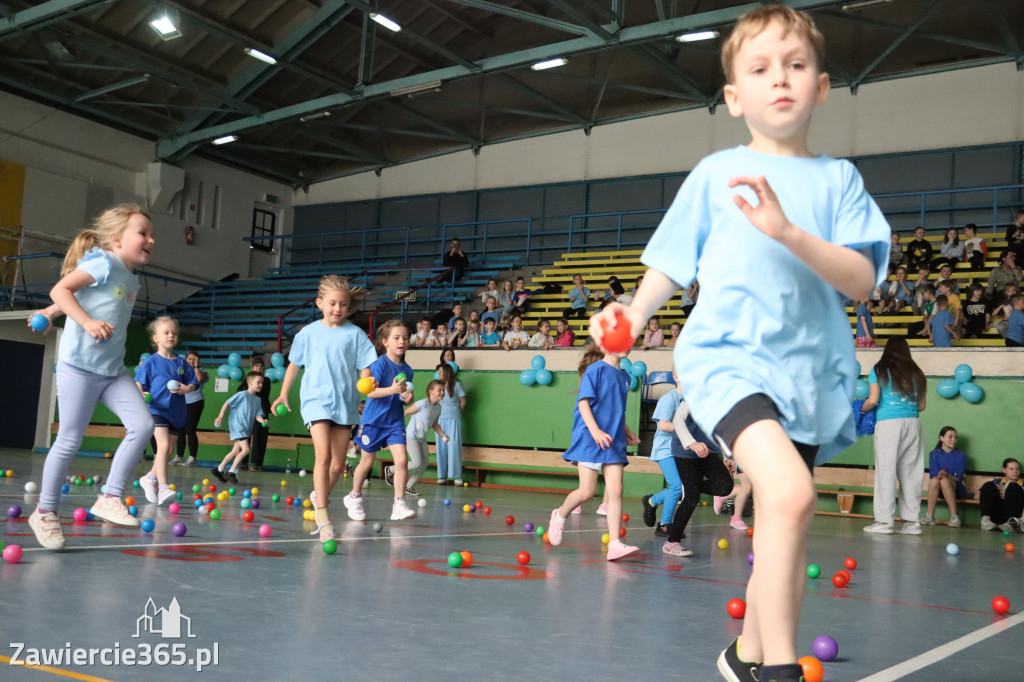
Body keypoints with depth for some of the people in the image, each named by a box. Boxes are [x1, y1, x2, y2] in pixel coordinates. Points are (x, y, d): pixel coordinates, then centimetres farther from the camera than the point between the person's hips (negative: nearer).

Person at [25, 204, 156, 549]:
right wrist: (87, 322, -27)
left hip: (113, 370, 8)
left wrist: (50, 312, 14)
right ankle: (45, 512, 17)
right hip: (79, 366, -7)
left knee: (142, 424, -9)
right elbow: (60, 290, -16)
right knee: (69, 441, -1)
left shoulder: (132, 279, 15)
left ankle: (110, 499, -1)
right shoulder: (104, 262, -9)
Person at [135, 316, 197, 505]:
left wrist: (186, 389, -8)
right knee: (164, 445, -19)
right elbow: (138, 383, -3)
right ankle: (162, 487, -20)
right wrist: (141, 394, -23)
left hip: (176, 412, 5)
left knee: (168, 450, 12)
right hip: (157, 410, -5)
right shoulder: (150, 362, -1)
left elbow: (193, 384, 13)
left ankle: (150, 478, 32)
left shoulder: (181, 363, 9)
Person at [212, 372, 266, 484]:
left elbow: (257, 415, 7)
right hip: (237, 425, -8)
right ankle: (231, 472, -9)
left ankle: (218, 470, 28)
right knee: (245, 449, -18)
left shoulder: (258, 400, 11)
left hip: (246, 429, 8)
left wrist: (263, 421, -13)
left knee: (236, 451, 15)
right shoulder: (242, 394, -9)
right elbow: (227, 403, -8)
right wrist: (221, 416, -15)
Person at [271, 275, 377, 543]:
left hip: (345, 403, 2)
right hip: (316, 400, -2)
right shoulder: (308, 333, 4)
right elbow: (294, 364, 16)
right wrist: (283, 394, 15)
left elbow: (364, 368, 0)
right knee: (323, 455, -18)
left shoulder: (355, 334, 1)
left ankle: (320, 496, 36)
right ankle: (322, 517, -15)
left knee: (338, 464, 8)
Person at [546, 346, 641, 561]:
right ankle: (560, 515, 27)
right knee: (587, 492, -2)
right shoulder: (596, 369, -7)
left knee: (615, 490, -5)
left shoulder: (624, 376, 13)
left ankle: (614, 544, -5)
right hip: (589, 441, -6)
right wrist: (596, 431, -23)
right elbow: (583, 403, -13)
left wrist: (625, 431, 15)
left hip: (614, 442, 6)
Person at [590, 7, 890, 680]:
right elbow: (673, 264, 13)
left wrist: (788, 231, -17)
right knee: (790, 492, -28)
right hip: (726, 354, -3)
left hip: (808, 371, 3)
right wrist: (636, 312, -5)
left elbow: (862, 280, -2)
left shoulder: (837, 178, 8)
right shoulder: (716, 171, 7)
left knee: (783, 530, 11)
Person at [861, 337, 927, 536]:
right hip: (913, 423, 4)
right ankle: (912, 521, 9)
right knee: (911, 471, 7)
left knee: (886, 470, -2)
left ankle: (884, 521, -3)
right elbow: (921, 405, 12)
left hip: (888, 423, -3)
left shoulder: (879, 371, 2)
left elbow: (873, 400, -5)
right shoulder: (916, 373, 12)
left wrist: (862, 410, 14)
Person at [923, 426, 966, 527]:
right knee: (934, 480, -33)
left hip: (956, 488, -1)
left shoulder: (961, 455, 6)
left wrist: (947, 476, -24)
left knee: (945, 481, -34)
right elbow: (933, 474, -1)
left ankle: (954, 517, -32)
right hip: (938, 489, 2)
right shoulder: (934, 454, 10)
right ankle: (930, 516, -31)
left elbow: (958, 477, -4)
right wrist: (939, 475, -24)